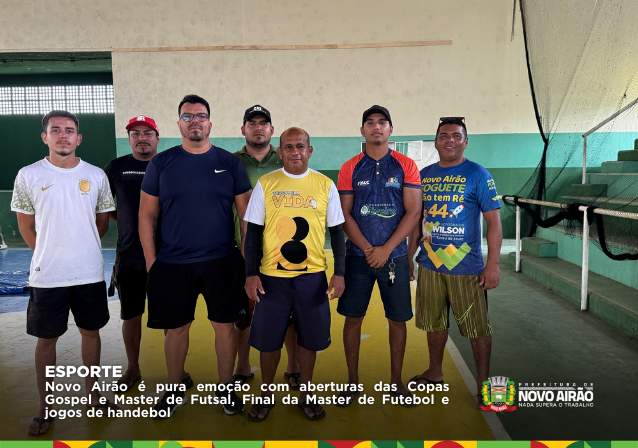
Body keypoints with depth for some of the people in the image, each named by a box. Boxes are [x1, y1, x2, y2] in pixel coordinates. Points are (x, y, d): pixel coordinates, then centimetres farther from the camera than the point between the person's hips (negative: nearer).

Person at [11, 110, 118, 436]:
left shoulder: (96, 175, 2)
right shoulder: (28, 175, -2)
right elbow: (26, 226, 4)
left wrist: (81, 248, 8)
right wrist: (49, 254, 4)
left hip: (90, 273, 2)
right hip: (46, 275, -1)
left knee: (91, 332, 13)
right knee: (47, 338, 9)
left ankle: (91, 394, 31)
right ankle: (45, 408, 25)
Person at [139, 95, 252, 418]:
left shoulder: (229, 162, 3)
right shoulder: (161, 163, 4)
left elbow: (246, 213, 5)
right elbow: (147, 215, 5)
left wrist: (248, 256, -1)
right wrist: (151, 261, -1)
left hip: (222, 261, 0)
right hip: (172, 264, 0)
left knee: (225, 325, 6)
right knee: (176, 328, 10)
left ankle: (225, 388, 27)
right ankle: (174, 391, 31)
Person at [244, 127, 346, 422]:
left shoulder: (325, 185, 2)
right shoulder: (266, 184, 1)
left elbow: (336, 231, 5)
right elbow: (253, 231, 2)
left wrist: (339, 272, -1)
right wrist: (251, 273, -4)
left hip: (313, 276, 1)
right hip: (272, 275, 0)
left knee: (309, 338, 10)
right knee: (268, 340, 9)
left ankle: (305, 393, 32)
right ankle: (266, 394, 32)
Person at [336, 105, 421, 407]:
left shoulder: (406, 166, 2)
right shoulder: (350, 168, 4)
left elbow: (413, 212, -4)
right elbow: (344, 214, 0)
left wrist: (385, 250, -12)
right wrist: (367, 249, -11)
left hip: (394, 255, 0)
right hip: (358, 255, 1)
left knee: (397, 319, 7)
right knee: (353, 318, 5)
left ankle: (396, 381, 24)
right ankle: (353, 380, 21)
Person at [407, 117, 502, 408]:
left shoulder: (478, 174, -5)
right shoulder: (424, 175, 8)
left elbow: (494, 221, -7)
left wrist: (493, 265, -12)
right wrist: (409, 257, 11)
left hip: (466, 267, -4)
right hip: (429, 264, 5)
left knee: (477, 328, 5)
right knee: (434, 323, 17)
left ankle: (483, 382, 23)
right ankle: (435, 374, 36)